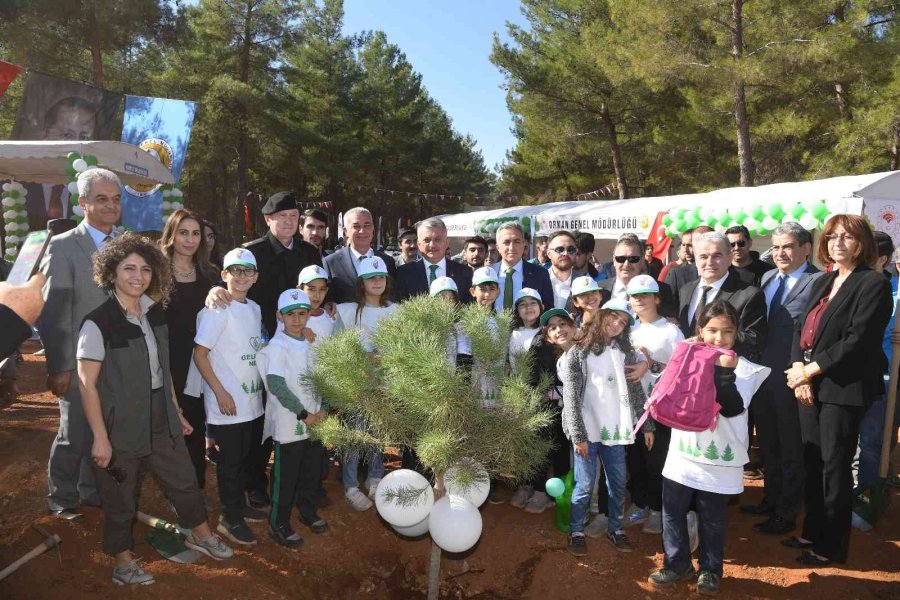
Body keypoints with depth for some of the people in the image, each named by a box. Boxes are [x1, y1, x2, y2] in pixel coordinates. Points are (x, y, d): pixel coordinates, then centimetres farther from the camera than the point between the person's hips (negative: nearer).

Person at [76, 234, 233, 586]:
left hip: (161, 422, 6)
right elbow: (87, 384, -16)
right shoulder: (97, 323, -18)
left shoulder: (155, 313, 1)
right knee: (120, 498, 13)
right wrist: (100, 437, -16)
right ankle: (123, 563, 35)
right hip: (121, 427, -6)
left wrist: (176, 411, 12)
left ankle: (200, 534, 43)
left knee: (184, 481, 19)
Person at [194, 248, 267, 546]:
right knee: (231, 460, 4)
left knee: (248, 457, 18)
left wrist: (262, 385, 10)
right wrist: (220, 392, -16)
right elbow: (199, 354, -13)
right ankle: (230, 518, 19)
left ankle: (239, 505, 36)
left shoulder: (254, 309, 8)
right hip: (228, 403, -7)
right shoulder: (216, 311, -14)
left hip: (254, 400, 7)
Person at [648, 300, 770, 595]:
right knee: (672, 513, 12)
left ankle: (710, 570, 33)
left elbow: (732, 408, -18)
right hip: (683, 454, 3)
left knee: (712, 520, 12)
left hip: (719, 459, -2)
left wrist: (725, 371, -26)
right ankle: (678, 563, 31)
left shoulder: (745, 368, -6)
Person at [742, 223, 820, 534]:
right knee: (768, 444, 20)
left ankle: (786, 514, 25)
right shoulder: (766, 278, 9)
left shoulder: (818, 282, -13)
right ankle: (771, 499, 38)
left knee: (791, 449, 9)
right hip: (762, 375, 7)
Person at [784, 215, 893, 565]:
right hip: (810, 386, 7)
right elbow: (801, 329, 9)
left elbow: (857, 340, -18)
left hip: (842, 389, -7)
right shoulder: (822, 282, 15)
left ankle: (832, 546, 17)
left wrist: (810, 370, -15)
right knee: (812, 463, 14)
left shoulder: (874, 284, -9)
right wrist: (798, 370, -6)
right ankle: (813, 532, 29)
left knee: (834, 467, 3)